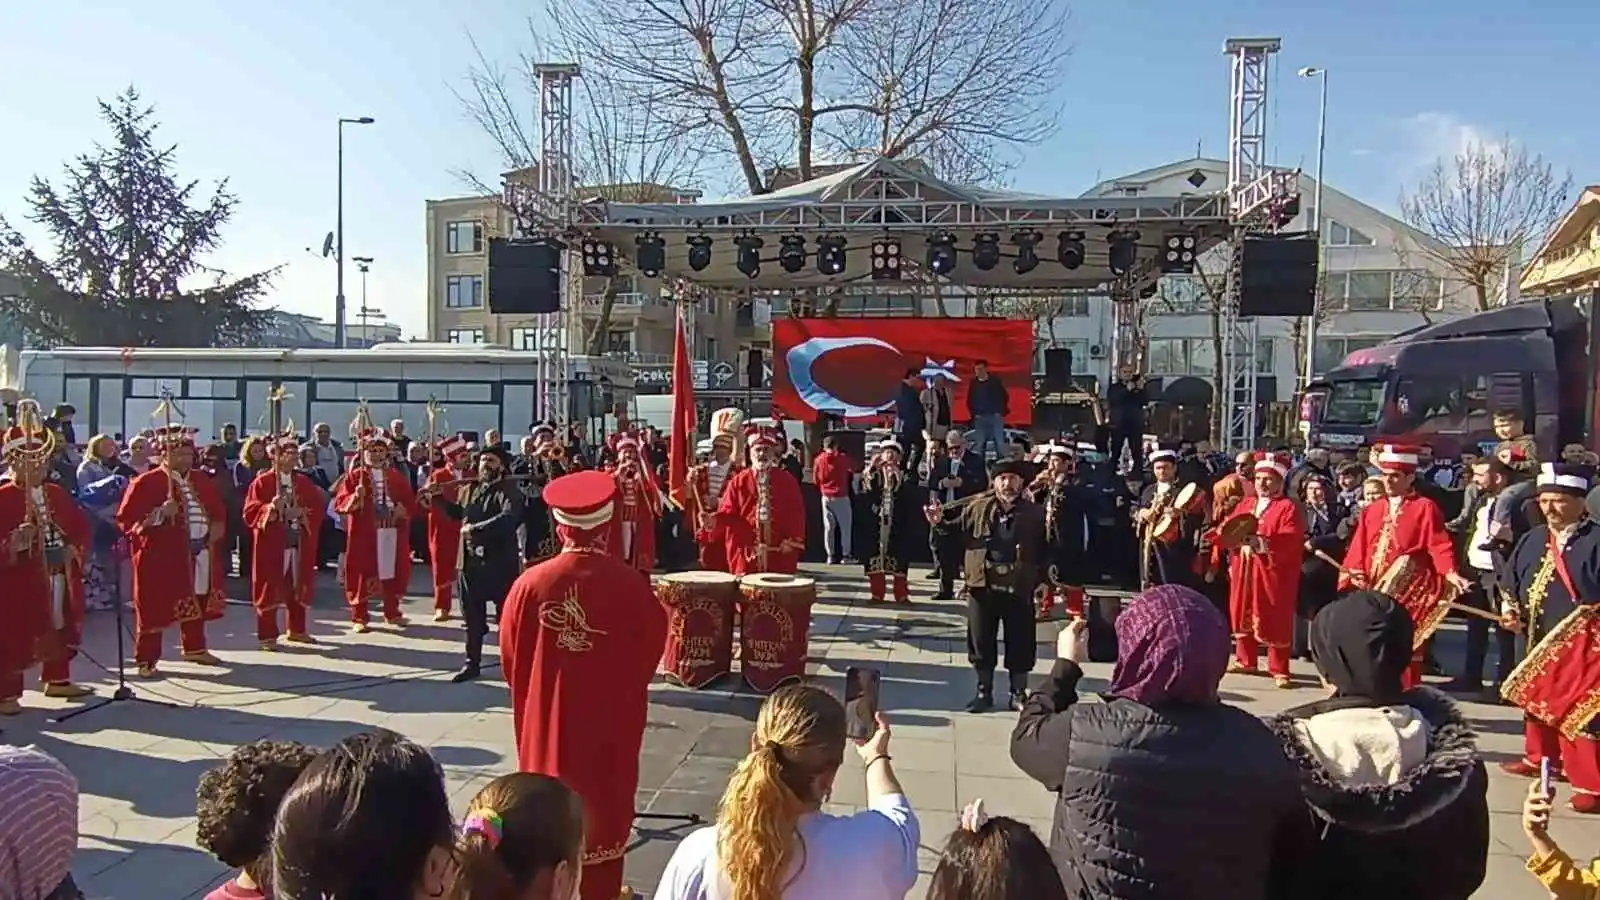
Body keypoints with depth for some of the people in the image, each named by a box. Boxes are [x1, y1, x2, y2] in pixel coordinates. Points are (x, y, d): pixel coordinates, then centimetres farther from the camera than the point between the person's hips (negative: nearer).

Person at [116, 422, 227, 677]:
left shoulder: (202, 483, 13)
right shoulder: (145, 483, -6)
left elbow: (218, 511, 25)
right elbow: (125, 520, -10)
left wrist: (216, 529, 5)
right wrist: (159, 514, -23)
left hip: (199, 555, 6)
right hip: (160, 556, -6)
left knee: (197, 604, 15)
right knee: (154, 607, -3)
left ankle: (194, 648, 30)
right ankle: (146, 660, 3)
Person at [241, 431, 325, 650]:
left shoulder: (304, 482, 11)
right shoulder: (261, 482, -4)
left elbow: (317, 508, 7)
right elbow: (250, 513, -9)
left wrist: (303, 513, -12)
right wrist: (271, 508, -25)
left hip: (299, 544, 5)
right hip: (272, 544, -5)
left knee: (299, 588, 11)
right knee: (270, 589, 0)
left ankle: (297, 630, 23)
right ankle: (267, 636, 6)